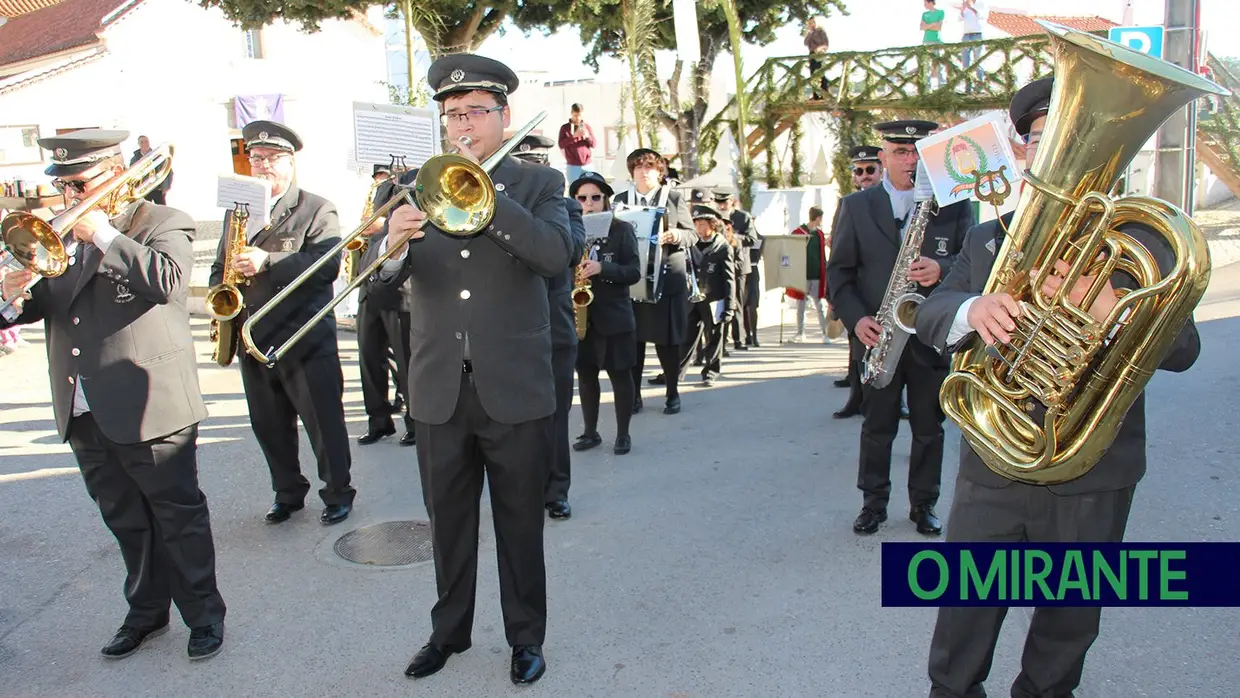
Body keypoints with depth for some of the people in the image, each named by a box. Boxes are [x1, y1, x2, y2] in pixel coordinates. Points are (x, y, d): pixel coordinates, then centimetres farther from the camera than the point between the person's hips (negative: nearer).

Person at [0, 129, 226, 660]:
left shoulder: (163, 223, -6)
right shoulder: (64, 236, 14)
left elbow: (166, 280, -25)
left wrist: (104, 235, -21)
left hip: (148, 407, -6)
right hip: (83, 413, 7)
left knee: (179, 516, 4)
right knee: (125, 521, 18)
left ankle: (204, 614, 18)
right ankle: (146, 611, 32)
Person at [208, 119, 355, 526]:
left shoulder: (317, 210, -4)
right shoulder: (237, 212, 16)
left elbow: (329, 264, -18)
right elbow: (220, 267, 22)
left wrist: (269, 262, -27)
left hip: (306, 341, -6)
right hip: (252, 340, 6)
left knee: (324, 423, 2)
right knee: (269, 427, 14)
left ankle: (338, 493, 17)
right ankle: (288, 493, 30)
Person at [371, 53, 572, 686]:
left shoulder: (538, 184, 0)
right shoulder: (416, 185, 6)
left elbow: (556, 255, -18)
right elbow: (381, 276, -3)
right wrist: (393, 242, -26)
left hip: (515, 389, -2)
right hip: (439, 389, 3)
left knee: (520, 524, 10)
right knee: (447, 521, 16)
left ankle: (526, 637, 27)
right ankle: (449, 629, 34)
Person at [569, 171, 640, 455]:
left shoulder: (622, 230, -2)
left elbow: (634, 272, -8)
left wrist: (602, 268, -24)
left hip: (614, 316, -3)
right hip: (579, 315, 3)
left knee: (620, 374, 4)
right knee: (585, 374, 9)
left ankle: (623, 434, 15)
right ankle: (590, 432, 21)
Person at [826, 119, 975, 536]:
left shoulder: (954, 205, 3)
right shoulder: (855, 207, 4)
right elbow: (839, 271, 3)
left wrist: (940, 268, -24)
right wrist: (855, 317, -10)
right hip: (878, 336, 0)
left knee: (929, 428, 10)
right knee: (877, 427, 9)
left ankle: (923, 504, 25)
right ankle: (874, 502, 23)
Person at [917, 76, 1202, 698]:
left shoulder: (1138, 240, -1)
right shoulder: (987, 239, 7)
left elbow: (1181, 349, -12)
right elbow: (930, 314, -6)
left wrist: (1102, 303, -31)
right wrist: (974, 309, -29)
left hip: (1093, 474, -1)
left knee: (1071, 614, 16)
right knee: (965, 607, 7)